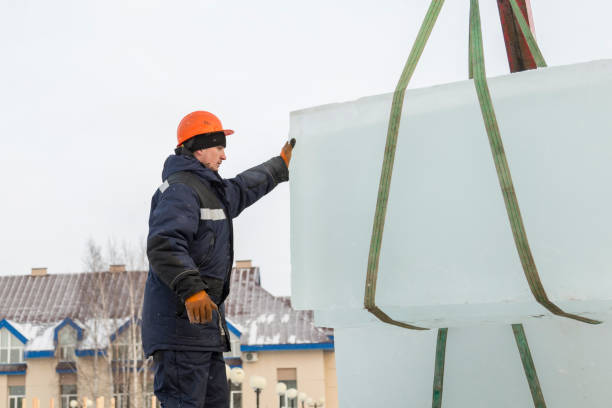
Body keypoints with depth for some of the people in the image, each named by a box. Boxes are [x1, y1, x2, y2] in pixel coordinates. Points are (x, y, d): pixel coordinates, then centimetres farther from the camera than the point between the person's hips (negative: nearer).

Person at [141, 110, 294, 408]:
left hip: (203, 319, 11)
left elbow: (240, 191, 45)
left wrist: (280, 165, 54)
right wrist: (191, 291, -37)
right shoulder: (180, 189, -12)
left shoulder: (208, 188, 23)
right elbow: (163, 246, -26)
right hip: (180, 317, -11)